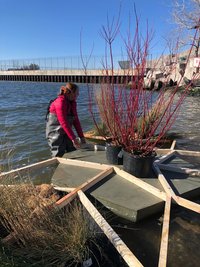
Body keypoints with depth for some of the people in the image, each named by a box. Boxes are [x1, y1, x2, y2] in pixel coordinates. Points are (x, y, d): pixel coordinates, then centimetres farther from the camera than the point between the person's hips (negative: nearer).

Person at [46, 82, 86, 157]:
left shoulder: (72, 103, 4)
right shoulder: (60, 102, -21)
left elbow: (76, 121, 4)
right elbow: (64, 123, -27)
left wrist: (81, 137, 2)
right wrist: (73, 139, -30)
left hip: (66, 133, 8)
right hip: (55, 133, -7)